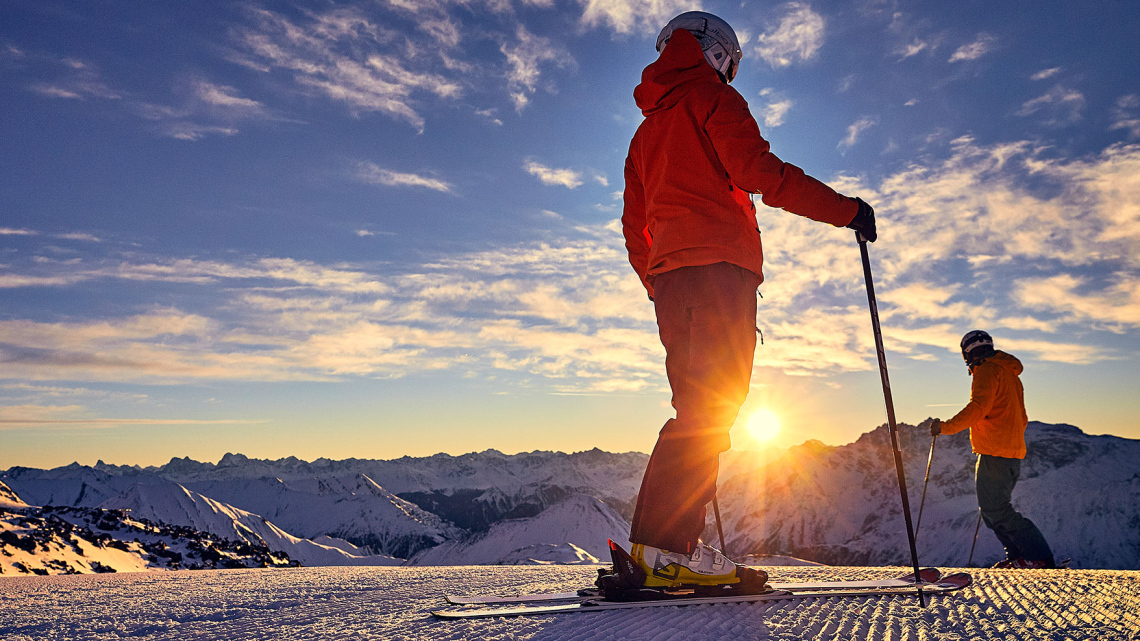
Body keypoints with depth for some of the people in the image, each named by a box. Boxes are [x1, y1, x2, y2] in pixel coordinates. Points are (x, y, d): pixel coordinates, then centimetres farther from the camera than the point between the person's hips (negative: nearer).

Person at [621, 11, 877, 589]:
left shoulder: (646, 131, 30)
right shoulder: (712, 97, 7)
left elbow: (634, 229, 26)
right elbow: (758, 170, -10)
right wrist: (844, 209, -7)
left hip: (668, 272, 8)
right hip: (719, 263, -8)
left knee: (698, 407, 7)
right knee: (711, 405, -14)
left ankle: (659, 544, 1)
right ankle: (667, 546, -21)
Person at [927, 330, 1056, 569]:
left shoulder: (987, 370, -7)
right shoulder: (1011, 375, 23)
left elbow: (978, 407, -21)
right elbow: (1021, 419, 29)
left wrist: (947, 427, -18)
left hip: (995, 452, -10)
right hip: (1013, 452, 10)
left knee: (995, 509, -9)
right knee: (993, 507, 12)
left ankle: (1040, 557, -9)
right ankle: (1019, 557, 9)